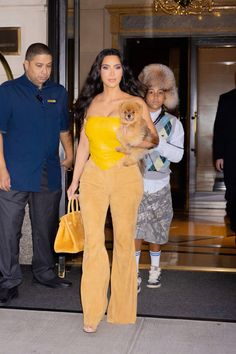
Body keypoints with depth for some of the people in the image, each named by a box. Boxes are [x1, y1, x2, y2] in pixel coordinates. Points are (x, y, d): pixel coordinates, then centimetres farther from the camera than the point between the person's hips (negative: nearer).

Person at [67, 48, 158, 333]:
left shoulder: (136, 103, 2)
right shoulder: (91, 103, 11)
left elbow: (154, 139, 4)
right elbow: (84, 144, 14)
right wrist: (74, 181, 14)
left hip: (125, 176, -2)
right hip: (93, 176, 2)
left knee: (124, 240, 3)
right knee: (93, 242, -3)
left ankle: (122, 308, 18)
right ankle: (92, 312, 5)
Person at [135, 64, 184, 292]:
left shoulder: (173, 123, 2)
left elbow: (177, 155, -8)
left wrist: (156, 140, -18)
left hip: (158, 186, 1)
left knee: (155, 230, 10)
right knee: (135, 229, -2)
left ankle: (155, 268, 31)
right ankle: (134, 273, 8)